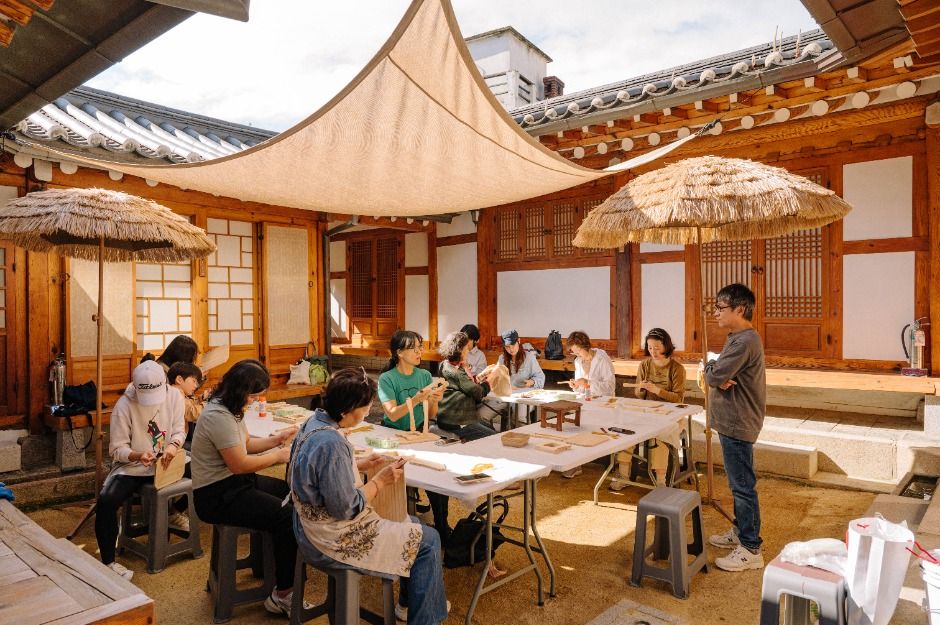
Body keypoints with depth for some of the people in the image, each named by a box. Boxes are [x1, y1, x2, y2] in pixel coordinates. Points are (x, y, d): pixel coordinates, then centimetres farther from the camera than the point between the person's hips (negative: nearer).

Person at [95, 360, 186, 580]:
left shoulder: (174, 397, -8)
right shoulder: (124, 405, -17)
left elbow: (179, 430, -1)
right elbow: (117, 449, -13)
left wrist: (173, 445, -24)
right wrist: (138, 456, -33)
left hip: (165, 463, 4)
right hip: (131, 468, -4)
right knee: (107, 500, -28)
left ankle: (174, 512, 28)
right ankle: (108, 561, -11)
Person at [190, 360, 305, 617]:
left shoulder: (229, 408, 7)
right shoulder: (218, 416, -24)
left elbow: (244, 444, 18)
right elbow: (240, 464, -23)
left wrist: (276, 439, 3)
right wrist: (278, 456, -11)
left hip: (234, 482, 10)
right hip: (217, 495, -10)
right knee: (289, 517, -20)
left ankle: (266, 563, 20)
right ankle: (282, 596, -6)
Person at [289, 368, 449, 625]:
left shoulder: (315, 421, -1)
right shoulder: (332, 444, -31)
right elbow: (346, 508, -26)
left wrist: (359, 464, 4)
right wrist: (380, 481, -14)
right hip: (333, 542, -10)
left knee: (413, 524, 21)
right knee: (428, 540, -1)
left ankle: (408, 604, 35)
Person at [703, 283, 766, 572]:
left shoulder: (744, 341, -22)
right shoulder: (739, 338, 12)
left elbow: (713, 376, -26)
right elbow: (716, 375, 11)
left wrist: (712, 368, -4)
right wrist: (718, 375, -12)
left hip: (738, 424, -10)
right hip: (733, 421, 10)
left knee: (743, 486, -1)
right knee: (739, 483, 20)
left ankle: (751, 550, 9)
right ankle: (741, 531, 34)